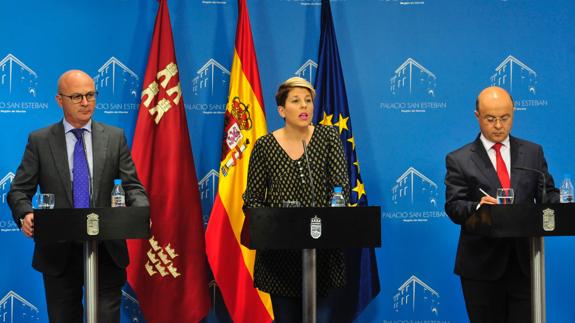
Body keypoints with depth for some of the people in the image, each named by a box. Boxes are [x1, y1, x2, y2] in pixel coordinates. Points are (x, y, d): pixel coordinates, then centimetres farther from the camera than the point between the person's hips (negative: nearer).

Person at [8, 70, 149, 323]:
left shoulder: (115, 137, 6)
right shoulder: (39, 141, 3)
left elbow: (132, 186, 4)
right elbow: (19, 190, 2)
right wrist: (25, 214, -20)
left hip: (106, 251, 0)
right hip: (59, 251, 0)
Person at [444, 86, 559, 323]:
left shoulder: (533, 152, 12)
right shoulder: (459, 160, 3)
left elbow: (548, 194, 9)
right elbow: (453, 207, -5)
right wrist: (477, 207, -26)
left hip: (525, 261, 2)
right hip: (482, 264, -2)